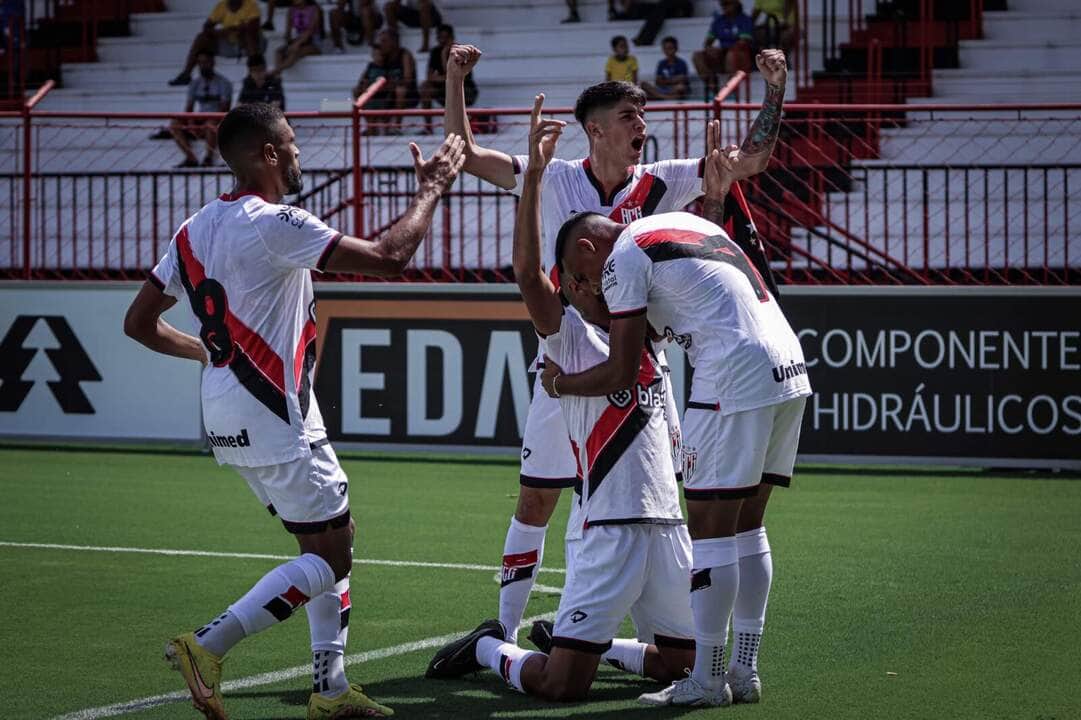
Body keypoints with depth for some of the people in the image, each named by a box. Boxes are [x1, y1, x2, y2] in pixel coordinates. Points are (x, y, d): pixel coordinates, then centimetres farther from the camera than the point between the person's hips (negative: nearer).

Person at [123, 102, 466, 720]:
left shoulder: (196, 230, 8)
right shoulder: (275, 224, -17)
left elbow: (140, 322, 13)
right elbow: (390, 258, -20)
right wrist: (431, 192, -6)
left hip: (229, 415, 9)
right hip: (273, 420, -9)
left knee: (336, 538, 16)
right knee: (329, 558, -3)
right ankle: (208, 648, -9)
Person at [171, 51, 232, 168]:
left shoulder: (223, 83, -4)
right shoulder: (195, 83, 11)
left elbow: (224, 109, -13)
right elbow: (188, 107, 7)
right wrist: (191, 123, -15)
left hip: (219, 123, -5)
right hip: (200, 120, 5)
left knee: (211, 124, -40)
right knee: (174, 125, -17)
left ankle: (209, 157, -22)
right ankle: (191, 158, -17)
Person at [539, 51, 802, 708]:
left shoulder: (622, 257, 0)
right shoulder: (687, 221, 23)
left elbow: (622, 371, 0)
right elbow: (745, 156, 36)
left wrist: (561, 383, 16)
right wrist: (776, 92, 47)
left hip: (736, 380, -9)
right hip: (789, 370, 9)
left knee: (711, 527, -4)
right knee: (747, 526, 13)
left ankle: (706, 680, -2)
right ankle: (745, 671, 15)